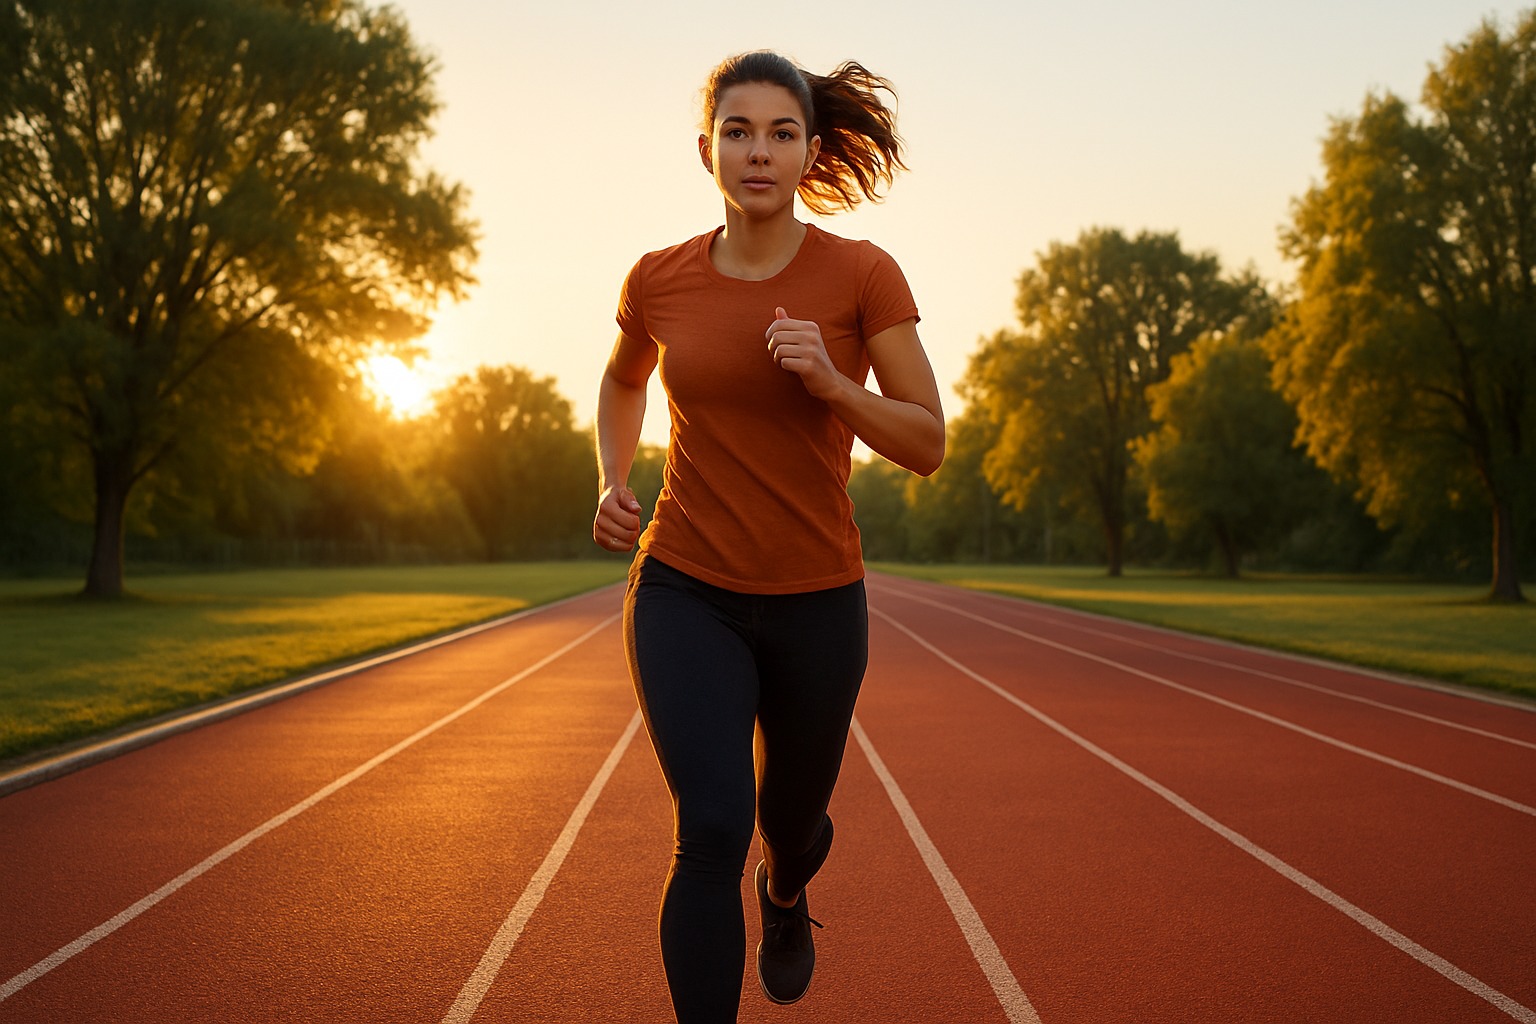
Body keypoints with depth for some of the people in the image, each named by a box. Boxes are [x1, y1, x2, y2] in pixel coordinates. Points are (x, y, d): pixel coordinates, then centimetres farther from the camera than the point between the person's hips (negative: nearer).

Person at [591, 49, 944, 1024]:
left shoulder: (864, 275, -10)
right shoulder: (659, 281, -3)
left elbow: (928, 444, -8)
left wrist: (831, 384, -25)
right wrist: (613, 484, 2)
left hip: (816, 602, 0)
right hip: (685, 593, 0)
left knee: (790, 821, 21)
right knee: (712, 832, -19)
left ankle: (785, 892, 59)